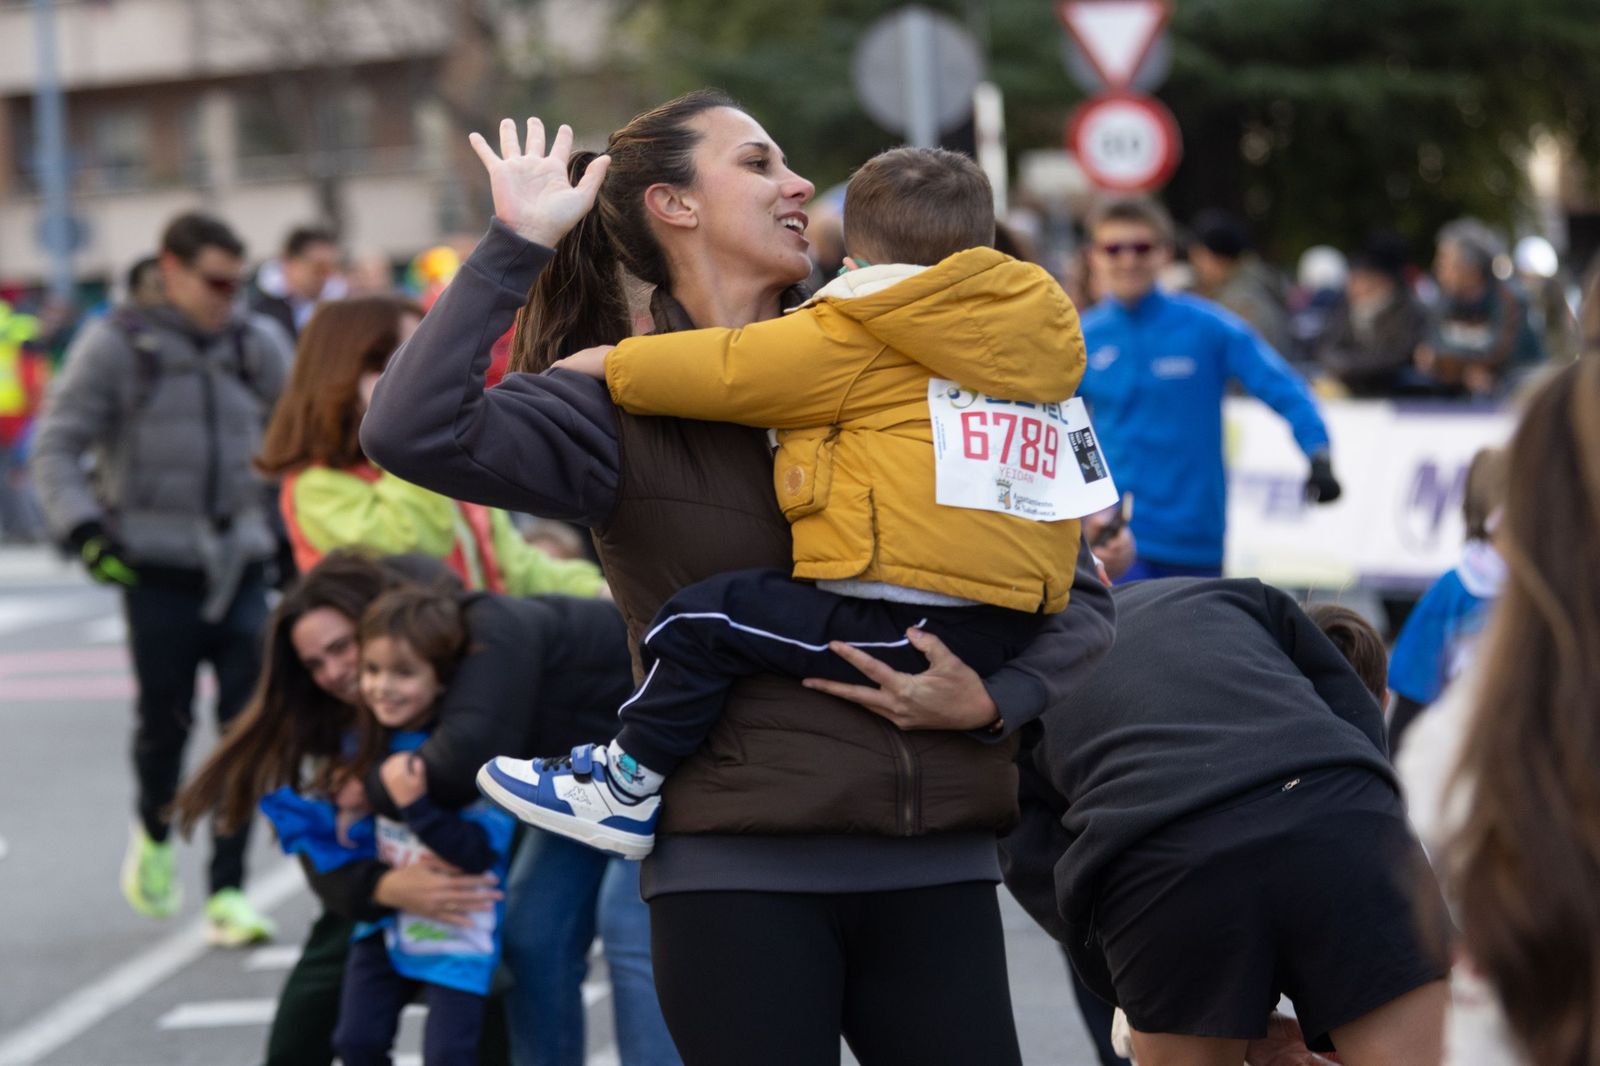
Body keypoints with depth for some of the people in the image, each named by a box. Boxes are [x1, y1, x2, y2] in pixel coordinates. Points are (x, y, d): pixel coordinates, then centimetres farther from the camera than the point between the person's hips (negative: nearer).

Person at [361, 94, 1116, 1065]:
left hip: (936, 872, 4)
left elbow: (1080, 598, 13)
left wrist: (993, 700, -6)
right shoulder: (625, 407, 1)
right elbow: (414, 432, -19)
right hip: (742, 868, -3)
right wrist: (518, 243, -12)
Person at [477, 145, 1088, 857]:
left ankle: (625, 791, 2)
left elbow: (731, 372, 1)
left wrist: (611, 364, 15)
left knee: (707, 617, -4)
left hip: (909, 626, -9)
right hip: (1013, 626, 9)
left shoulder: (858, 337, -2)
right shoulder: (1036, 332, 19)